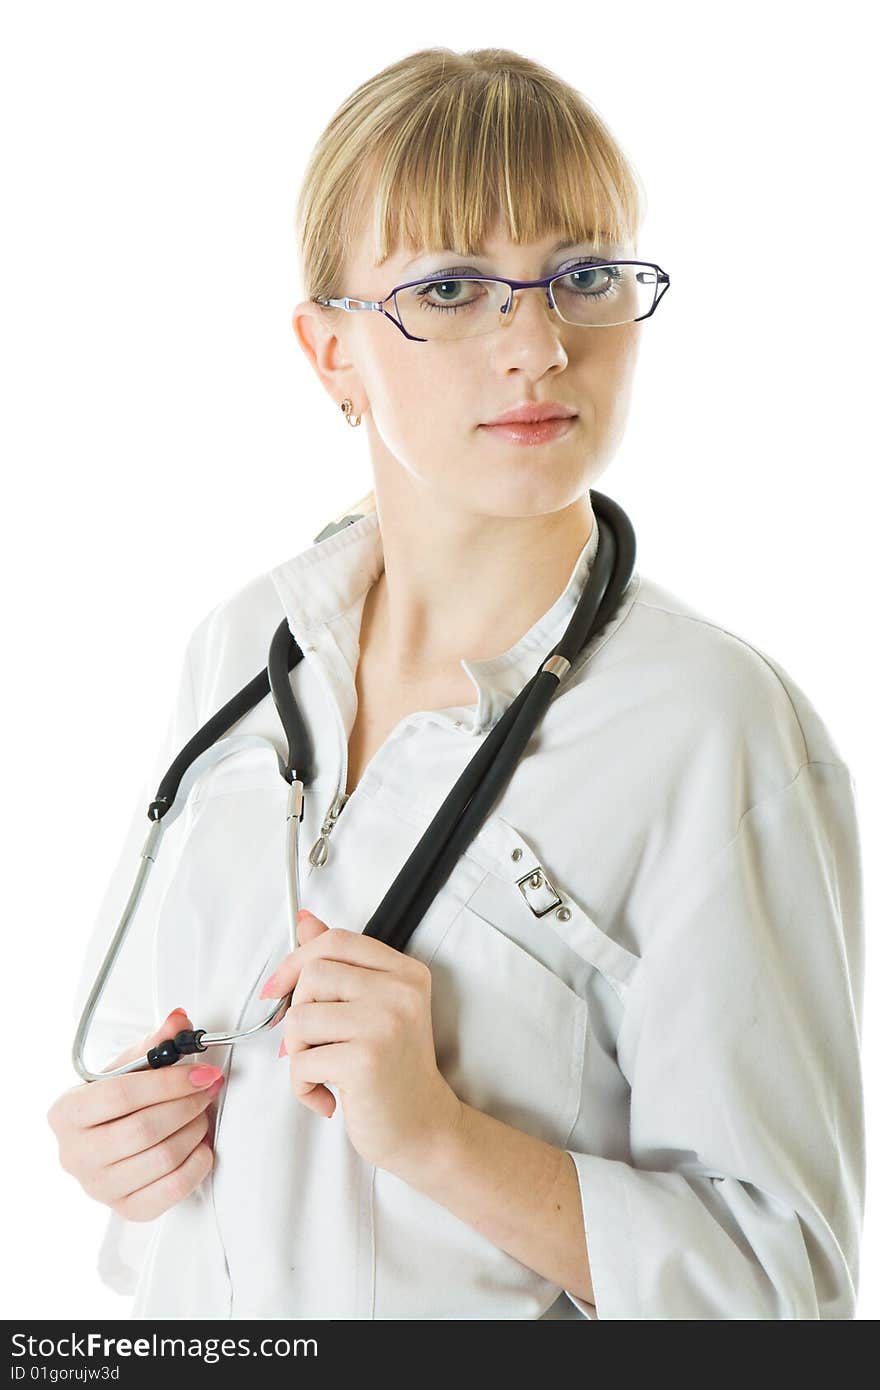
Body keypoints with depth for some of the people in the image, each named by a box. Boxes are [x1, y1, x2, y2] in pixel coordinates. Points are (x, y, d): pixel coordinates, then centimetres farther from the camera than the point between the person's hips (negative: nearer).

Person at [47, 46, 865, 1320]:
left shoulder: (723, 735, -23)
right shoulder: (244, 643, -7)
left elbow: (786, 1279, -21)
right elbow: (134, 1005, 8)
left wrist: (439, 1137, -30)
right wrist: (114, 1128, -11)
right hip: (186, 1315, 5)